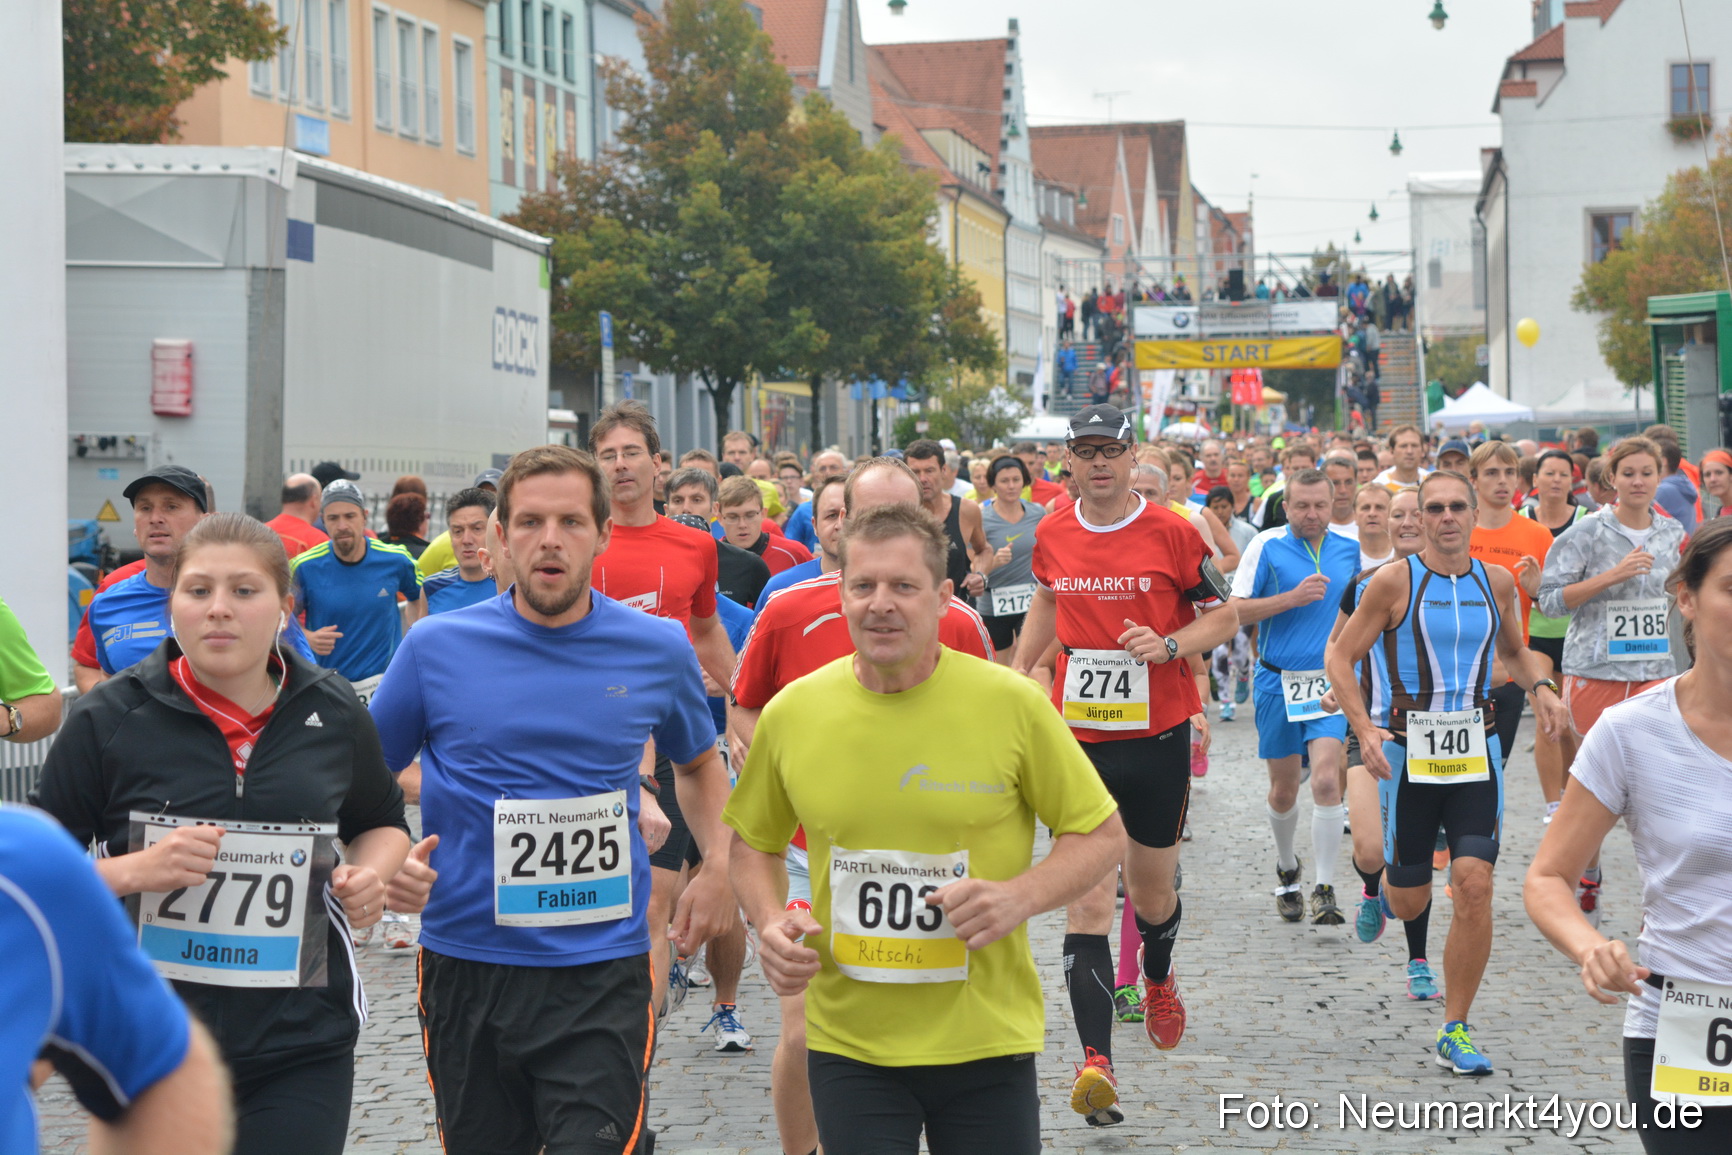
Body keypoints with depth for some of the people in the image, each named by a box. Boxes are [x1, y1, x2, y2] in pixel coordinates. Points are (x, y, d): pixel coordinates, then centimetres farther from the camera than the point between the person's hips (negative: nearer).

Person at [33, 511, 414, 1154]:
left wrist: (370, 875, 0)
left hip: (301, 1047, 1)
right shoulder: (107, 722, -4)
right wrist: (130, 871, -18)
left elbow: (382, 824, 22)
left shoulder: (334, 716, 4)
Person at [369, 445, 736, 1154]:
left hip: (603, 970, -1)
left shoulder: (658, 649, 1)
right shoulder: (437, 646, -2)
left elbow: (698, 763, 20)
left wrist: (719, 864, 5)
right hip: (467, 968, 1)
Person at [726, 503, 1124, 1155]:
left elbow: (1101, 834, 0)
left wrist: (1020, 896, -17)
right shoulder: (790, 714, -2)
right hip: (847, 1045, 1)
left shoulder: (1012, 703, -9)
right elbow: (754, 842, 14)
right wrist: (771, 922, -5)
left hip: (987, 1041, -1)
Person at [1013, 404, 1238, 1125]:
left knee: (1152, 890, 14)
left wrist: (1168, 646, -16)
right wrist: (1018, 669, 19)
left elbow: (1223, 616, 1)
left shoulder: (1171, 533, -6)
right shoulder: (1051, 537, 3)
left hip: (1158, 737, -1)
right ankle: (1095, 1061, -16)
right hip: (1076, 738, 1)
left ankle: (1158, 978, 49)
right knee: (1086, 898, -10)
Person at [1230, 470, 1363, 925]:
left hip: (1331, 682, 1)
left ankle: (1326, 890, -11)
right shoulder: (1267, 546, -4)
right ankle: (1286, 870, 36)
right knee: (1284, 789, 10)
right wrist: (1293, 598, -17)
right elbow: (1235, 610, -7)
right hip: (1277, 682, -1)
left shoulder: (1350, 549, 5)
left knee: (1326, 780, -16)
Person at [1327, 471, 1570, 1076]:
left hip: (1475, 752, 2)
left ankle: (1455, 1032, 0)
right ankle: (1381, 880, 47)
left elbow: (1513, 651, 23)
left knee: (1474, 886, -11)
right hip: (1408, 753, -2)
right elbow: (1339, 657, -5)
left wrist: (1540, 686, 2)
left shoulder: (1497, 582, 6)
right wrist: (1364, 729, -18)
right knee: (1409, 903, 6)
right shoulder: (1395, 580, -6)